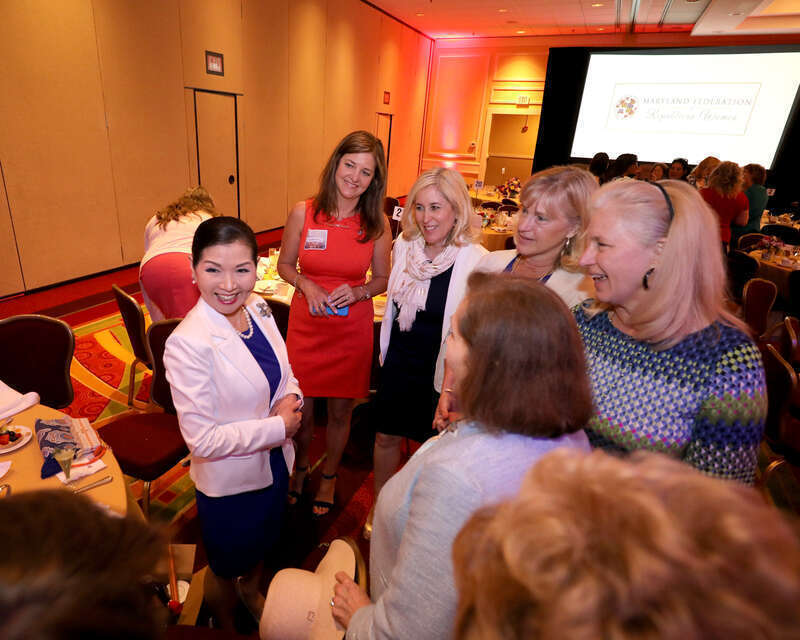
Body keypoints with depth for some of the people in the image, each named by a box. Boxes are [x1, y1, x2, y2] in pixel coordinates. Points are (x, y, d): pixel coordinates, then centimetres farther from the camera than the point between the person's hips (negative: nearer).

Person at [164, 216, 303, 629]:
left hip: (274, 463, 6)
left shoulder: (258, 308, -10)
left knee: (262, 543, 33)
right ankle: (227, 628, 56)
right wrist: (278, 427, -23)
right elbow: (203, 439, -28)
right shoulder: (188, 343, -31)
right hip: (227, 481, -6)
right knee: (225, 567, 24)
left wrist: (291, 398, -16)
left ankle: (251, 591, 65)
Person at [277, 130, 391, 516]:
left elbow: (382, 279, 4)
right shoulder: (303, 213, -7)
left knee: (340, 411, 14)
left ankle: (329, 475, 43)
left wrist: (357, 292, -16)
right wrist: (306, 285, -13)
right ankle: (300, 466, 46)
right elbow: (285, 265, 5)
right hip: (306, 325, 1)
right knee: (301, 410, 13)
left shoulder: (377, 224, -7)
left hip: (352, 329, 0)